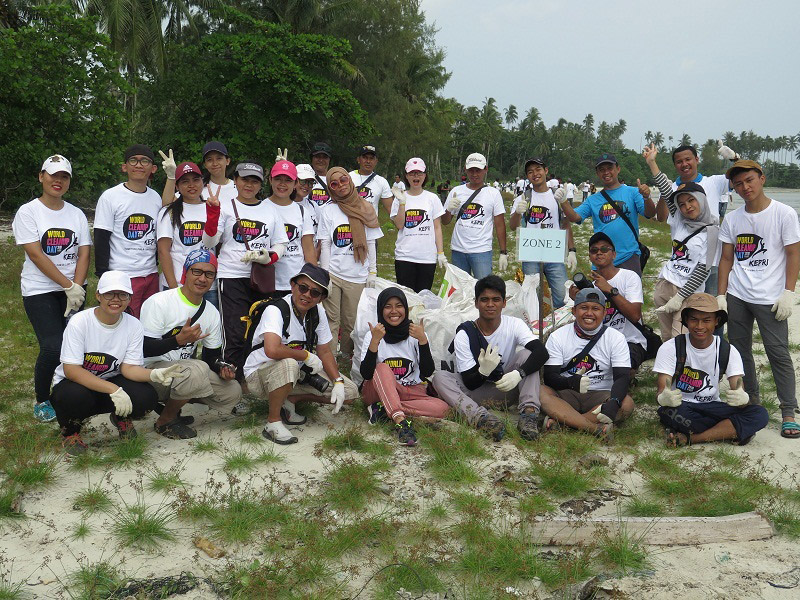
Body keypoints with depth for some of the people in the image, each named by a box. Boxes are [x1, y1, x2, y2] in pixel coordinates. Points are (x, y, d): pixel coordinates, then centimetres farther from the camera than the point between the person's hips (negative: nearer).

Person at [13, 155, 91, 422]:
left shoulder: (76, 214, 9)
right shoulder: (28, 212, -3)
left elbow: (84, 254, 3)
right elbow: (36, 255, -11)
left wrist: (77, 287, -12)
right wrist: (69, 287, -15)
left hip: (74, 288, 4)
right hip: (40, 290, -4)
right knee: (53, 348, -12)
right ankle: (41, 401, 9)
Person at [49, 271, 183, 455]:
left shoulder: (134, 325, -8)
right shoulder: (79, 322, -19)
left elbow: (129, 367, -11)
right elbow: (70, 370, -25)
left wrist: (154, 374, -35)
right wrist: (113, 389, -35)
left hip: (111, 383, 3)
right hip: (73, 383, -2)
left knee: (146, 397, -25)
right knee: (77, 396, -38)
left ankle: (121, 417, 11)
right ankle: (69, 429, -1)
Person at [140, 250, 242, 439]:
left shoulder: (212, 313, 7)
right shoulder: (158, 302, -13)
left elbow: (212, 355, 12)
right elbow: (144, 349, -18)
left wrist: (221, 368, -11)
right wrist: (178, 340, -32)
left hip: (183, 372, 7)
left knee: (233, 391, -8)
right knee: (197, 369, -34)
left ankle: (172, 404, 9)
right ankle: (164, 421, -10)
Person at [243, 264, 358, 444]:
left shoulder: (318, 312, -2)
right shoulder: (276, 310, -24)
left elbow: (324, 351, 4)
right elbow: (272, 350, -41)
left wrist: (338, 382, -10)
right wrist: (307, 355, -26)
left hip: (299, 373, 7)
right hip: (260, 373, -7)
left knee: (349, 393, -5)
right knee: (288, 364, -41)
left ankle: (289, 400, 8)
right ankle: (273, 422, -20)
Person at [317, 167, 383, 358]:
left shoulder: (365, 209, 8)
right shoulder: (327, 210, 4)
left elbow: (370, 243, 11)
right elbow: (324, 245, 1)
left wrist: (372, 272, 6)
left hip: (358, 276, 2)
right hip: (333, 275, -1)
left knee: (352, 321, 6)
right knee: (331, 320, -3)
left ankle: (348, 355, 24)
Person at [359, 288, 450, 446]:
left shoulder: (414, 334, -1)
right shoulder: (372, 335, -4)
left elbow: (427, 372, -12)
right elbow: (366, 374, -17)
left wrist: (423, 340, -23)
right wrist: (374, 341, -27)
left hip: (411, 393, 2)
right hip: (378, 391, -2)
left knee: (442, 408, -25)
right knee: (382, 368, -32)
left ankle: (384, 410, -24)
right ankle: (401, 421, -44)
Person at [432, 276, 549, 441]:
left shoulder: (514, 325, -9)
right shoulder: (464, 335, -12)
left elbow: (542, 352, -25)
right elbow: (469, 384, -13)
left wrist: (519, 374, -42)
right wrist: (484, 371, -36)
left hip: (508, 389, 0)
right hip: (477, 393, 0)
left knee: (526, 354, -21)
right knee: (440, 377, -25)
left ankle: (529, 412, -34)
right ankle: (481, 417, -47)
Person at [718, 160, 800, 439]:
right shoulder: (732, 219, 8)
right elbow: (727, 259, 10)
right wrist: (721, 295, 4)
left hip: (770, 299, -4)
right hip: (736, 296, 5)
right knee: (739, 350, 10)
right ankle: (751, 402, 25)